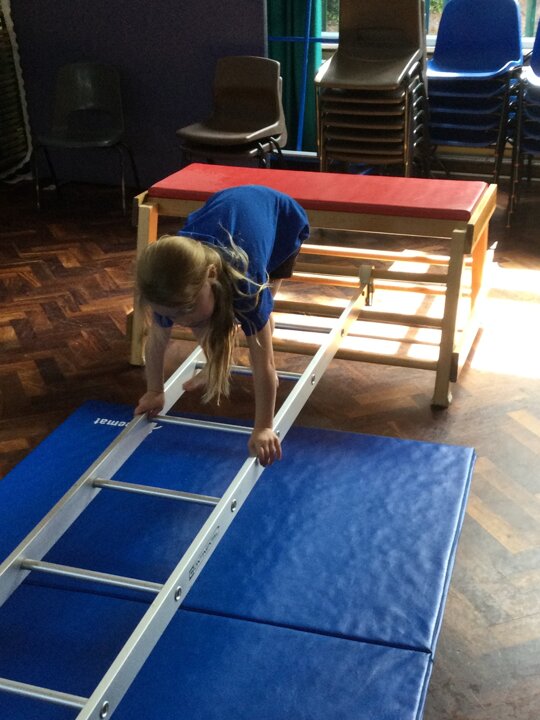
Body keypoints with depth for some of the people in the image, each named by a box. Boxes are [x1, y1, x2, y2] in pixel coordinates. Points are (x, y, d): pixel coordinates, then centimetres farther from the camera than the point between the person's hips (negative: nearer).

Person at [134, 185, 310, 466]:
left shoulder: (244, 281, -46)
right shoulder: (173, 286, -33)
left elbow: (263, 363, -41)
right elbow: (156, 341, -16)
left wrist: (263, 428, -38)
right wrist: (154, 391, -5)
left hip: (280, 216, -3)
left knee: (256, 313, -16)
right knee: (203, 315, -7)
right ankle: (216, 369, 17)